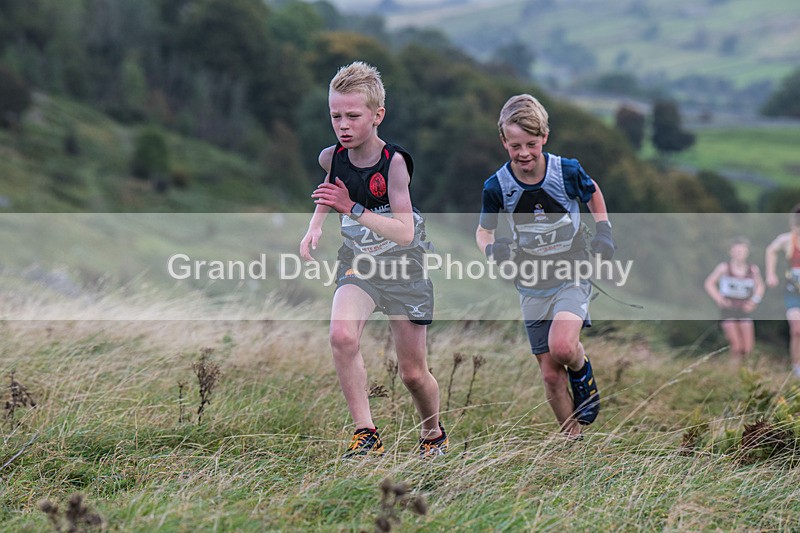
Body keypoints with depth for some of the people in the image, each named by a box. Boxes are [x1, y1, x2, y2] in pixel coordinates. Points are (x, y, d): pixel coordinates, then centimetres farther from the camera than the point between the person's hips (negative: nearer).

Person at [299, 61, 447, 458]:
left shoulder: (394, 162, -22)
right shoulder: (332, 157, -8)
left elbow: (405, 232, -29)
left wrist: (352, 208, -33)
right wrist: (315, 226, 6)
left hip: (403, 265, -3)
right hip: (359, 262, 3)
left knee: (413, 373, 6)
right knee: (342, 335, -28)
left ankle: (434, 434, 37)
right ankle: (365, 435, -21)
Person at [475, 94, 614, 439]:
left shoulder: (567, 172, -13)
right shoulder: (497, 186, -11)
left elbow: (592, 193, 10)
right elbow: (483, 231, 5)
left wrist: (603, 233, 1)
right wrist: (492, 250, -17)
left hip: (573, 274, -2)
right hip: (532, 285, 2)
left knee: (562, 346, -28)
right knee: (551, 375, 3)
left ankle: (583, 372, 7)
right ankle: (573, 439, 22)